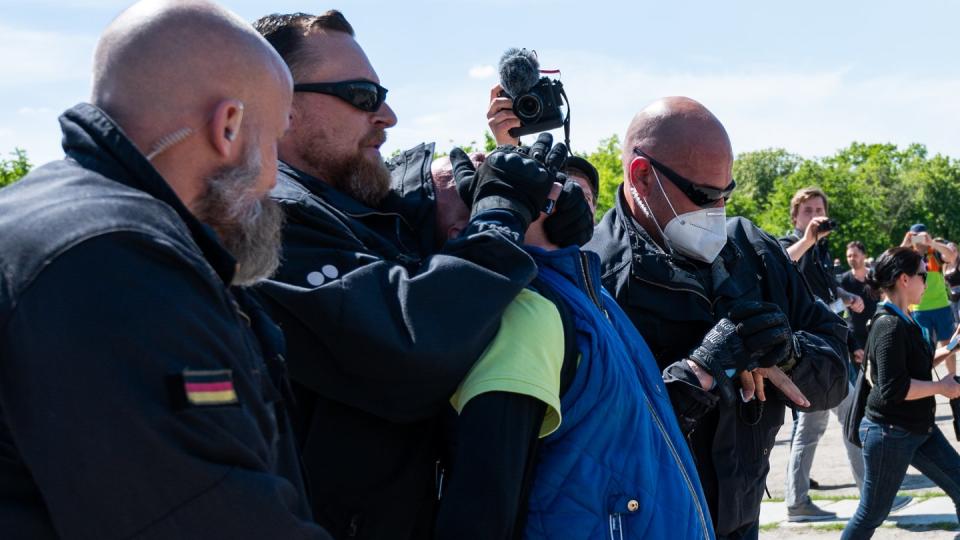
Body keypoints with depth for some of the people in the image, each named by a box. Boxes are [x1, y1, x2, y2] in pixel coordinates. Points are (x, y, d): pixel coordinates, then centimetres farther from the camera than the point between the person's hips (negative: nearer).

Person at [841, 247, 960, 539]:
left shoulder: (905, 320, 8)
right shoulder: (889, 326, -22)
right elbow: (893, 388, -27)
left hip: (919, 428, 10)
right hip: (890, 433, -10)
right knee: (872, 514, 1)